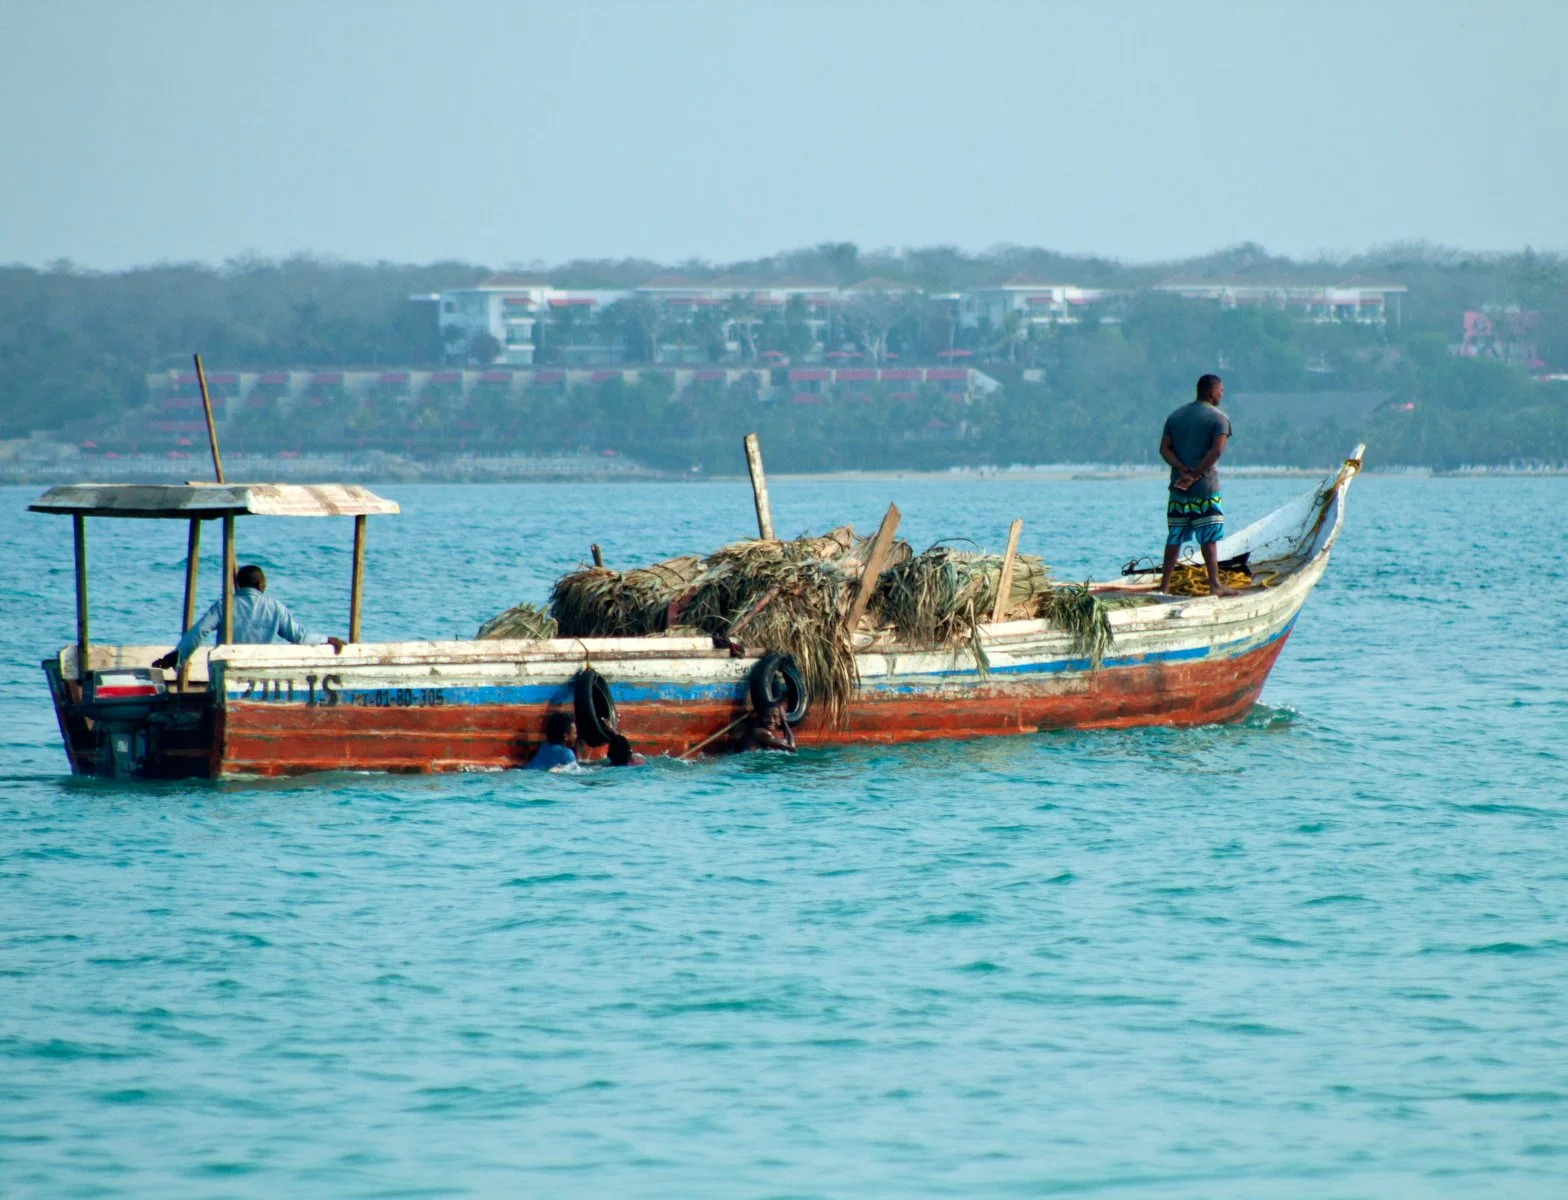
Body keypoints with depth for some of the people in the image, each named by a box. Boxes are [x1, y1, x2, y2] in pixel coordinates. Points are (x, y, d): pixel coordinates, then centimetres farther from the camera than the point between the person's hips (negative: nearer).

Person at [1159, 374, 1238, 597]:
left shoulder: (1175, 416, 12)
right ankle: (1215, 584, -2)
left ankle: (1165, 584, 11)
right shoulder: (1219, 418, -6)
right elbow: (1216, 451, -18)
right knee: (1209, 538, -1)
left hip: (1178, 487, 5)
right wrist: (1195, 474, -14)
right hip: (1205, 487, -5)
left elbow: (1164, 448, 2)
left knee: (1174, 537, 10)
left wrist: (1183, 469, -8)